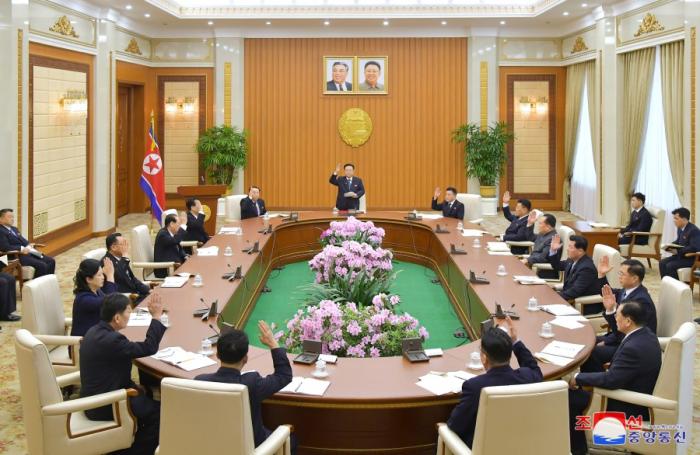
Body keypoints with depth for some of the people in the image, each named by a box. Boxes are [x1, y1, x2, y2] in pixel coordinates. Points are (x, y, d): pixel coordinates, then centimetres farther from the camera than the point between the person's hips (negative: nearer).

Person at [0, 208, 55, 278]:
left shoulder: (14, 229, 21)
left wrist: (28, 245, 1)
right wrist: (22, 249, -20)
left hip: (28, 252, 10)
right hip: (16, 256, -10)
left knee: (51, 261, -3)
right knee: (42, 265, -25)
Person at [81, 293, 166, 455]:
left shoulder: (95, 331, 3)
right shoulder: (111, 339, -29)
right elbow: (149, 348, -24)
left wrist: (131, 385, 7)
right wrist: (156, 317, -17)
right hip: (102, 406, -10)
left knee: (145, 397, 24)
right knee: (159, 411, 0)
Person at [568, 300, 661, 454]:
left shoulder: (634, 347, -32)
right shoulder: (646, 334, -2)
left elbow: (610, 380, -32)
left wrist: (578, 378, -21)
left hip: (630, 408, -9)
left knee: (569, 396, -2)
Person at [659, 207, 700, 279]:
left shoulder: (694, 230, -21)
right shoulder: (680, 228, 6)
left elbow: (694, 248, -29)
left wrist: (678, 251, -28)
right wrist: (669, 246, 2)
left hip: (692, 258, -9)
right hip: (681, 255, 9)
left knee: (670, 266, -23)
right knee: (662, 263, -3)